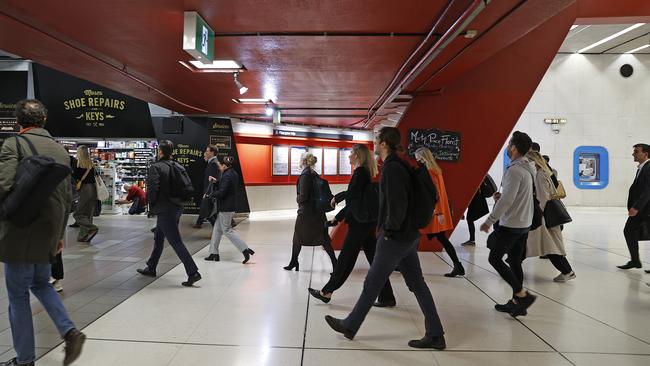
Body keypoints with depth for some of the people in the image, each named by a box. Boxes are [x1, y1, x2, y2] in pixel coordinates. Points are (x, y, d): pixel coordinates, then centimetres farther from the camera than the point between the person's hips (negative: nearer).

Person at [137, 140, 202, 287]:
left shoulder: (155, 167, -13)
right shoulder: (178, 167, 8)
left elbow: (152, 188, -22)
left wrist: (151, 207, -7)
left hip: (164, 210, -8)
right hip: (177, 208, 8)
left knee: (176, 242, -7)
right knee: (158, 238, 23)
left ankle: (193, 272, -11)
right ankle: (151, 268, 36)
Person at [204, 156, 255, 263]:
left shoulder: (227, 176, -19)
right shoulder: (234, 174, 11)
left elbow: (221, 192, -23)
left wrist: (210, 194, -10)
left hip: (226, 208, -10)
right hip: (231, 206, 10)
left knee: (227, 230, -2)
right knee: (217, 229, 15)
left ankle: (245, 249, -4)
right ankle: (214, 253, 20)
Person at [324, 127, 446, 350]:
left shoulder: (392, 168, -18)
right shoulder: (400, 165, 11)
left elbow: (397, 203, -24)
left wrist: (389, 230, -13)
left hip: (395, 238, -9)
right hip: (409, 235, 9)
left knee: (372, 284, 5)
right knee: (417, 284, 12)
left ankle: (350, 326, 23)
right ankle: (435, 335, 18)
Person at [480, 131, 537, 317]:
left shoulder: (514, 170, -20)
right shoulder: (528, 168, 10)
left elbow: (507, 200, -24)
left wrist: (489, 221, -19)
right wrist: (501, 196, 5)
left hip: (510, 225, -9)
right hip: (524, 224, 9)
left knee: (494, 259, 1)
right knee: (515, 262, 14)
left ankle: (522, 295, -1)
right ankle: (516, 303, 20)